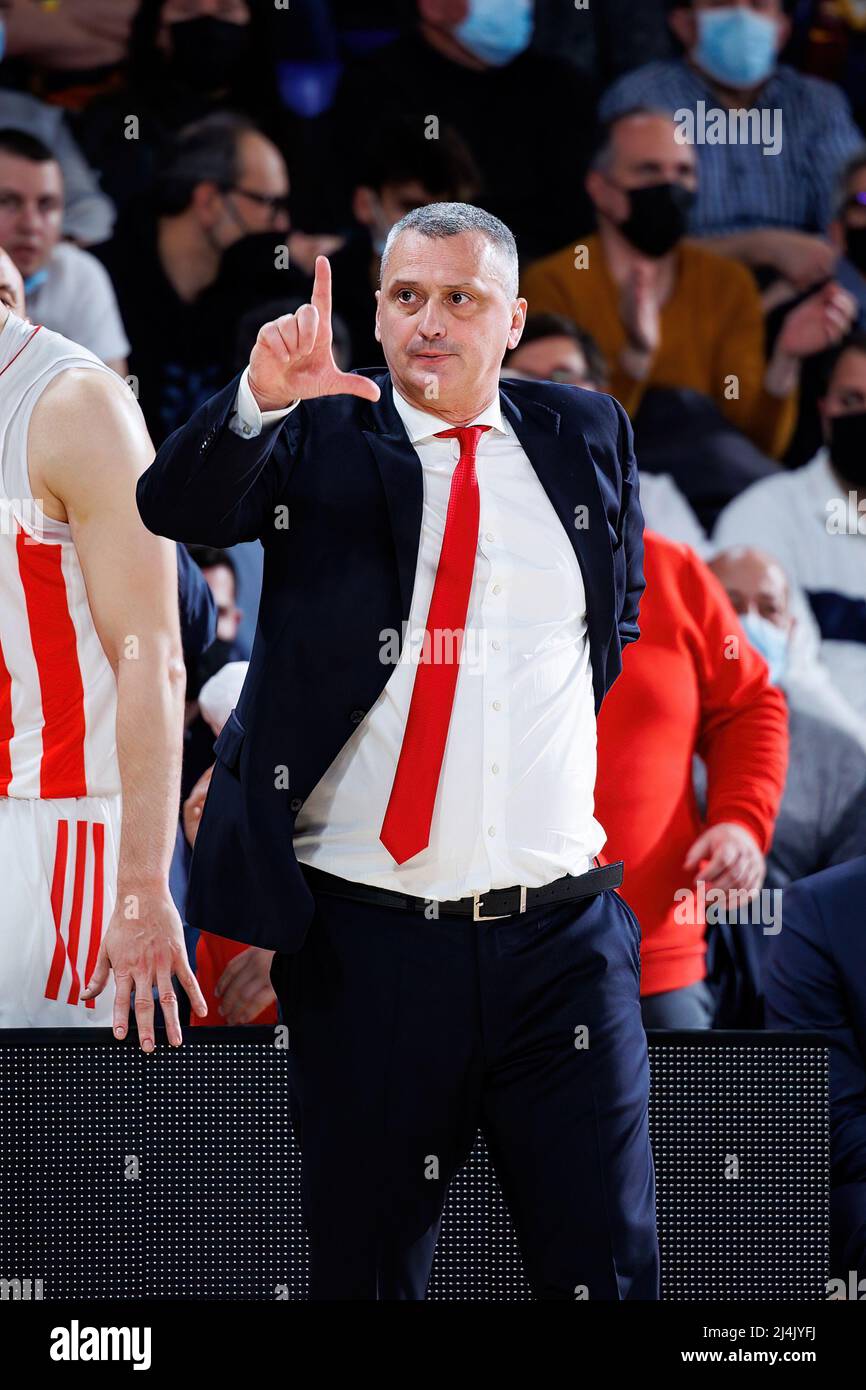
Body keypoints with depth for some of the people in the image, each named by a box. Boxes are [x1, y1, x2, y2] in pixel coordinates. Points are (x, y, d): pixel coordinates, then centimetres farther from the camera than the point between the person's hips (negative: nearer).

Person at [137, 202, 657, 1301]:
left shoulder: (586, 436, 10)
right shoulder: (318, 438, 1)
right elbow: (174, 506, -18)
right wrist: (262, 398, -35)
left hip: (564, 938, 2)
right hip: (366, 948, -2)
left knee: (607, 1269, 0)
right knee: (365, 1267, 7)